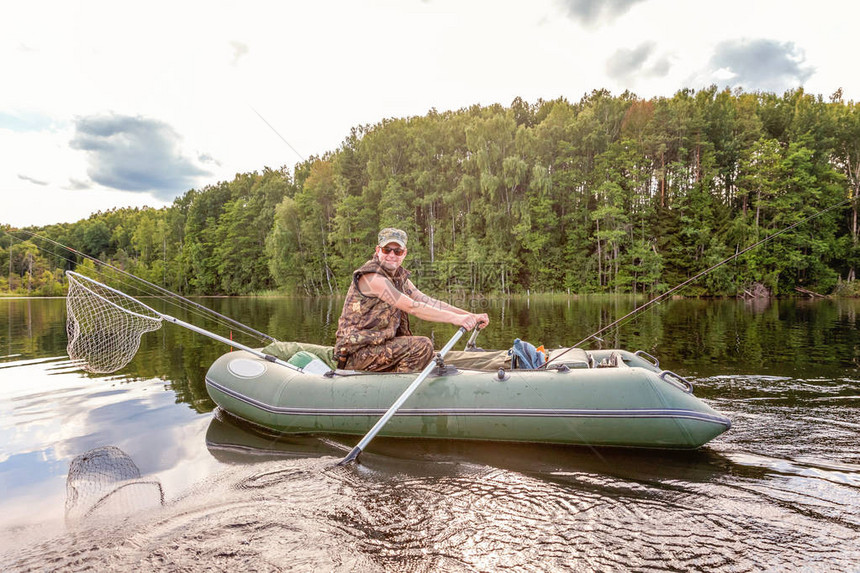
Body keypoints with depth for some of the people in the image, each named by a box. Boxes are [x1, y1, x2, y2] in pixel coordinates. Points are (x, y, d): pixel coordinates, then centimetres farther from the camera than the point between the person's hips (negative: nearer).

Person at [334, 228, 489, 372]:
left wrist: (470, 316, -7)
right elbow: (412, 307, -24)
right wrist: (454, 318, -25)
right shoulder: (371, 276, -18)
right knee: (422, 346, -20)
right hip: (357, 352, -9)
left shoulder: (399, 276, 10)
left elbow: (428, 302, 3)